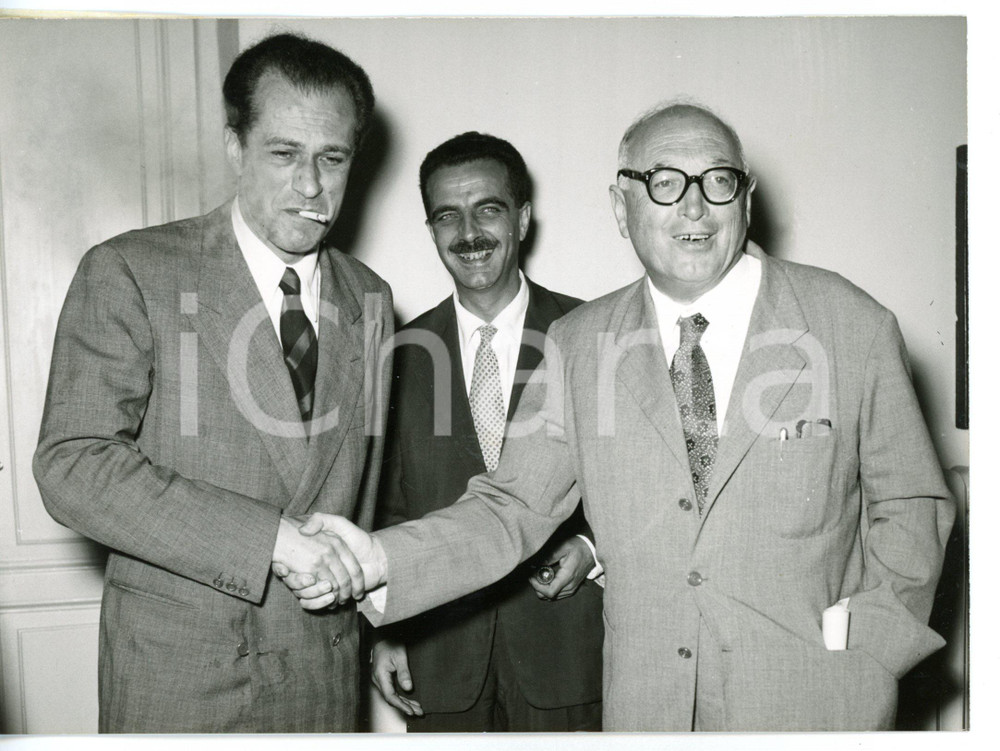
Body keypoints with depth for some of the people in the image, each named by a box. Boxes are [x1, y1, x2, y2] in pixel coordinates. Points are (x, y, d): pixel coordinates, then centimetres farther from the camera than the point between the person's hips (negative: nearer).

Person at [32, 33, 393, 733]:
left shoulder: (369, 298, 4)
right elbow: (73, 466, -17)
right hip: (177, 672, -3)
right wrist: (266, 537, -23)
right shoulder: (128, 273, -9)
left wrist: (379, 624, 14)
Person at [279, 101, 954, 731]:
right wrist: (379, 559, -15)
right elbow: (514, 507, -2)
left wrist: (867, 638, -8)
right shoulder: (578, 344, -2)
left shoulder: (853, 325, -5)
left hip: (816, 700, -1)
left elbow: (911, 505, 2)